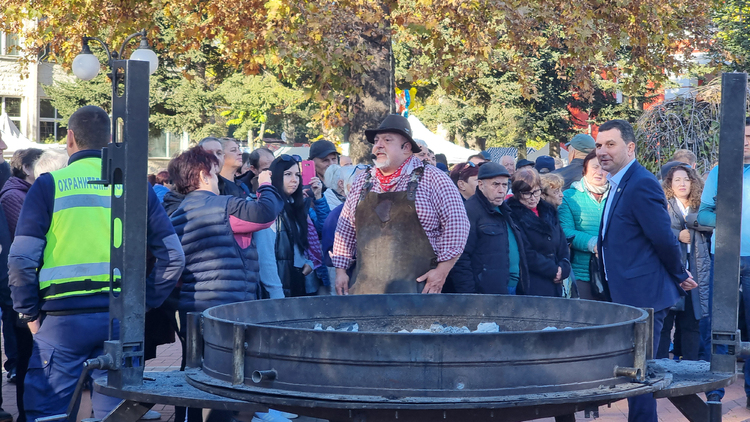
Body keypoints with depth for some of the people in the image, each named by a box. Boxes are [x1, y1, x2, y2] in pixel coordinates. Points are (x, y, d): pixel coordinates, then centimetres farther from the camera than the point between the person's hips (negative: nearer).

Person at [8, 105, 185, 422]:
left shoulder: (50, 185, -1)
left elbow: (21, 259, -8)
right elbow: (173, 256, 5)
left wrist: (29, 313, 3)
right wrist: (144, 303, 12)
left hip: (62, 318, -3)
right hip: (121, 321, 3)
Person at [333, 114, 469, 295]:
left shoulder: (432, 179, 0)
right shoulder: (363, 182, 15)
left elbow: (457, 223, -4)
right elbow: (345, 228, 20)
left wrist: (442, 270, -10)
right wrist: (340, 270, 13)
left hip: (416, 286, -4)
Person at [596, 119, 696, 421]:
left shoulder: (642, 184, -18)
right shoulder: (619, 184, 13)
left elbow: (664, 239, -19)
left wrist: (679, 276, -5)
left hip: (644, 297, -10)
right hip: (627, 295, 10)